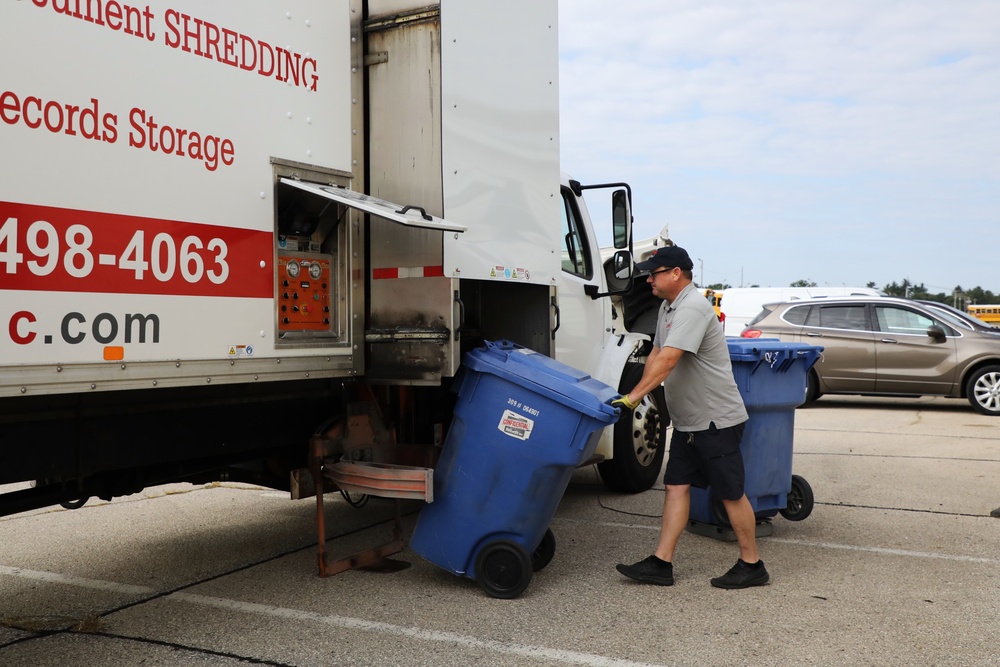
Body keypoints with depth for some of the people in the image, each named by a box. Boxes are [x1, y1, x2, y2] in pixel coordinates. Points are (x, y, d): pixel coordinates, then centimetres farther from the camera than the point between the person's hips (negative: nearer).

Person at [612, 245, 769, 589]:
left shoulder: (693, 308, -21)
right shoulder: (668, 306, 12)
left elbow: (668, 359, -31)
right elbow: (655, 354, 16)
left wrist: (633, 396, -34)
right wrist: (639, 395, 4)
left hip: (716, 419, -10)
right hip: (688, 420, 10)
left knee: (731, 493, 1)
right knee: (676, 486, 7)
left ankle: (752, 565, 16)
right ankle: (661, 563, 9)